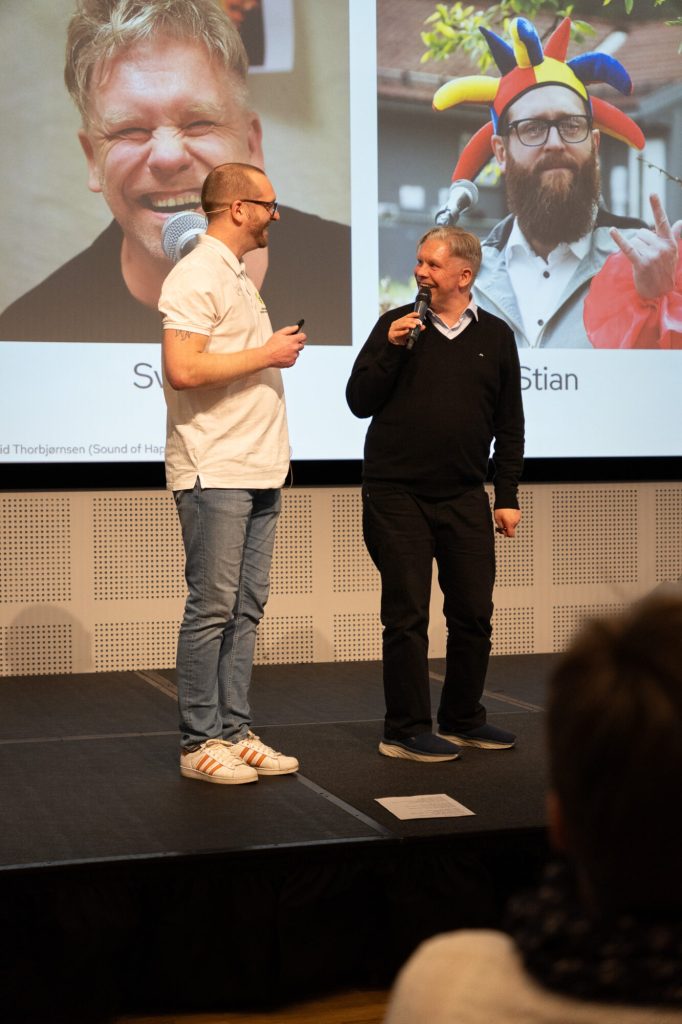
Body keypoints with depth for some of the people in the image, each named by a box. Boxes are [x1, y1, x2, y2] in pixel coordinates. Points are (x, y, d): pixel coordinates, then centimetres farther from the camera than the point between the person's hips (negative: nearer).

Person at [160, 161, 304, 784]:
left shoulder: (239, 277, 20)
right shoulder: (197, 276, -10)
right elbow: (183, 369, -22)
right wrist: (267, 354, -14)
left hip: (257, 470, 9)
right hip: (215, 474, -9)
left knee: (246, 608, 9)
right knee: (212, 609, -5)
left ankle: (234, 731, 16)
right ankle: (201, 743, 3)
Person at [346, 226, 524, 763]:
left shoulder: (496, 336, 8)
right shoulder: (395, 325, 3)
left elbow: (509, 426, 10)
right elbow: (359, 401, 0)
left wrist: (508, 497, 5)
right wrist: (391, 349, -13)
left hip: (464, 497, 2)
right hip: (396, 494, -2)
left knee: (474, 613, 6)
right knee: (407, 615, 0)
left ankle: (463, 720, 22)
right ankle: (406, 731, 9)